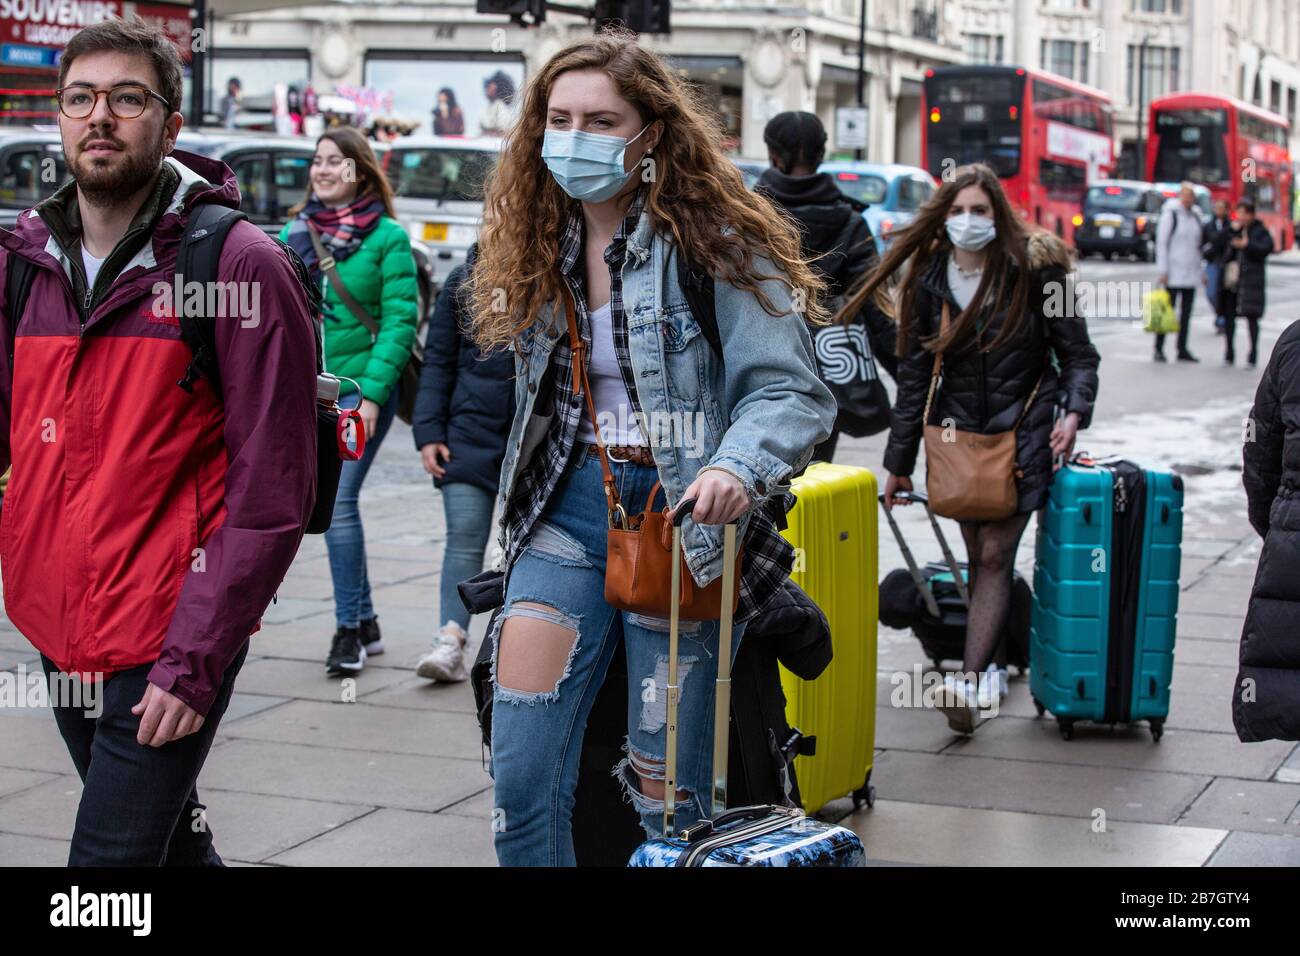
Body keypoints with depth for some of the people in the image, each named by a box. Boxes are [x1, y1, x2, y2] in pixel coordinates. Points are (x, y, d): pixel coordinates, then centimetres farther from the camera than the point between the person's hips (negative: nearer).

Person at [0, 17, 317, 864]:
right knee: (171, 840, 19)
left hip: (172, 644, -5)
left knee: (109, 856, -6)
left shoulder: (241, 268, -11)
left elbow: (271, 495, -13)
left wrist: (194, 661, -17)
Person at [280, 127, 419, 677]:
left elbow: (399, 321, -9)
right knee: (329, 504, 9)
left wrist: (372, 395, -16)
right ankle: (365, 622, 21)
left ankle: (349, 628, -3)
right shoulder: (296, 232, 10)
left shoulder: (387, 237, -5)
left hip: (359, 390, -5)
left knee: (337, 502, -12)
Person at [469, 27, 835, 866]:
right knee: (521, 777, -3)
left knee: (665, 794, 1)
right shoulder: (539, 248, 10)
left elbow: (790, 390, -15)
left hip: (679, 516, -5)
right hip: (567, 512, 5)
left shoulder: (714, 240, -9)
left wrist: (737, 467, -32)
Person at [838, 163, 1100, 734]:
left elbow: (1078, 354, -1)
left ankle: (971, 682, -19)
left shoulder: (1035, 269, -8)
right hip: (959, 431, 4)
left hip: (1021, 431, -4)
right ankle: (992, 664, 20)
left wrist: (1074, 412, -18)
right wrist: (898, 461, 9)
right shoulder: (929, 279, 2)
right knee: (977, 555, 7)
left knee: (994, 556, -10)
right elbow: (914, 372, 8)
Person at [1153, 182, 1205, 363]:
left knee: (1186, 312, 7)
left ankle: (1182, 350, 12)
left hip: (1191, 272, 6)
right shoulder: (1170, 214, -5)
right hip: (1174, 273, -6)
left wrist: (1200, 271, 18)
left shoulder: (1195, 216, 13)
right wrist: (1163, 271, -13)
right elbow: (1161, 243, -8)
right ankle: (1159, 349, 1)